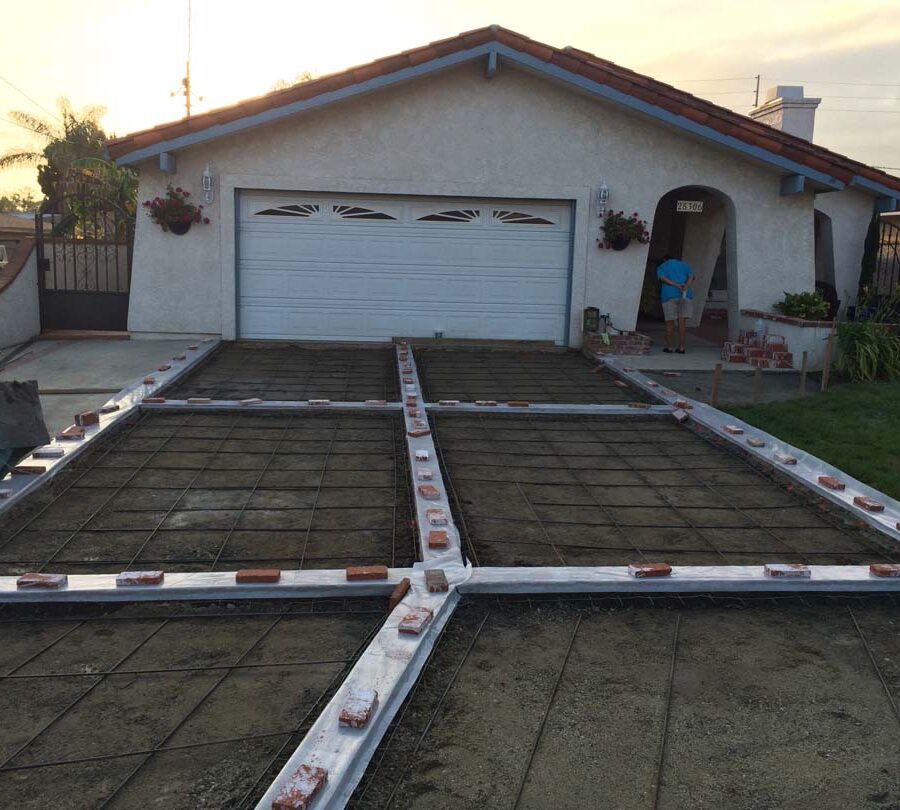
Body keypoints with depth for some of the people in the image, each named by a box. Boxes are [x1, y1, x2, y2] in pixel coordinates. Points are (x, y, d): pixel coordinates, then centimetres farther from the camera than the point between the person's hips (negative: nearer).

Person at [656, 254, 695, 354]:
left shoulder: (661, 267, 17)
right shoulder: (685, 265, 22)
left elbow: (663, 278, -5)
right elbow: (691, 277, 3)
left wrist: (678, 286, -13)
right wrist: (685, 288, -13)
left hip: (669, 296, -2)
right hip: (686, 295, 2)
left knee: (670, 322, 5)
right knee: (682, 321, 2)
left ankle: (669, 347, 8)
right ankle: (681, 347, 1)